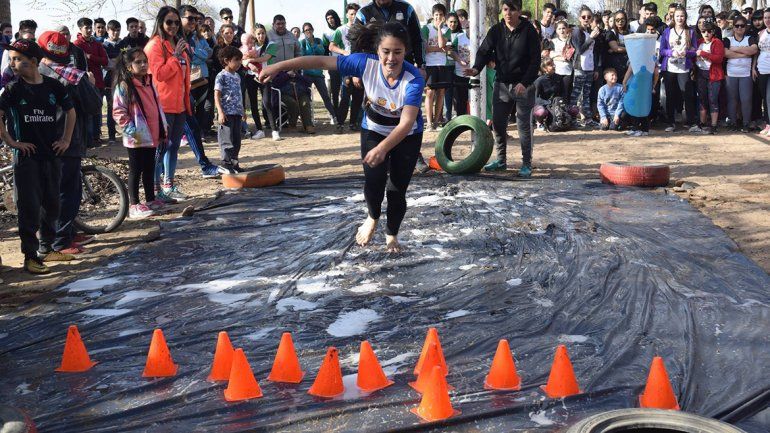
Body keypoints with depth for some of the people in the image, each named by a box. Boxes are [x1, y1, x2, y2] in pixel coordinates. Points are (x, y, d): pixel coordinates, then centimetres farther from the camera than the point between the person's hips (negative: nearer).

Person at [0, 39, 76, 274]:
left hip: (51, 155, 3)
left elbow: (70, 111, 14)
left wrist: (66, 139, 9)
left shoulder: (53, 86, 2)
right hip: (27, 156, -3)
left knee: (52, 204, 13)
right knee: (30, 208, -2)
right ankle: (30, 256, 5)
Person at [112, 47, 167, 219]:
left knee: (150, 169, 15)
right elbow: (118, 112, -15)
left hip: (152, 136, 7)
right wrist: (131, 130, -19)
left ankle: (150, 199, 26)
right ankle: (134, 205, 5)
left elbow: (157, 106, 19)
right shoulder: (124, 86, -11)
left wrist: (163, 129, 16)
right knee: (135, 171, -1)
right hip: (136, 138, -7)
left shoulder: (149, 83, 11)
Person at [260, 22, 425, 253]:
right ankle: (372, 218, 17)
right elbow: (321, 61, -21)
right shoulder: (366, 63, -26)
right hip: (374, 131, 2)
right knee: (374, 181, -16)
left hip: (407, 136, -1)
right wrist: (278, 66, -21)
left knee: (397, 189, -2)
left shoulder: (414, 80, -33)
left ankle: (392, 235, 26)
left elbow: (406, 123, -41)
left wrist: (382, 148, -57)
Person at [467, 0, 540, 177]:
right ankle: (501, 160, 22)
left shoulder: (529, 31, -8)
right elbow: (484, 50, -3)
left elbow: (535, 61, -10)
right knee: (497, 123, 7)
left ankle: (526, 164, 9)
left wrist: (524, 83, -20)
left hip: (523, 85, -4)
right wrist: (477, 68, -24)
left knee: (524, 126, -1)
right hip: (502, 83, 4)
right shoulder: (496, 30, 3)